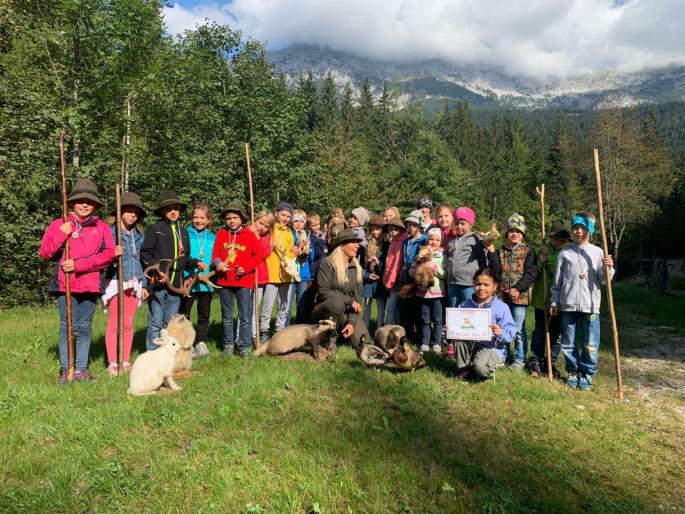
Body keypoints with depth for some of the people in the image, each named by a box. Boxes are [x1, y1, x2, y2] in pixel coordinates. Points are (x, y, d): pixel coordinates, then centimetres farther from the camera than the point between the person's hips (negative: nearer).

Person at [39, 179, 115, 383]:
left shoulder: (101, 227, 7)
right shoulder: (58, 225, 8)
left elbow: (109, 254, -5)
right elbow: (44, 253, 3)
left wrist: (78, 265, -12)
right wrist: (62, 234, -11)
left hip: (89, 284, 1)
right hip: (65, 284, -1)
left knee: (84, 328, 7)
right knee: (67, 327, 0)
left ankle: (81, 368, 15)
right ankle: (65, 369, 11)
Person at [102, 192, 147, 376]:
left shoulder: (139, 235, 13)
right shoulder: (110, 232, -3)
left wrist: (144, 285, 17)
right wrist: (112, 255, -27)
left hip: (134, 284, 5)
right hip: (116, 282, -5)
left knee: (128, 324, 9)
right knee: (114, 324, 0)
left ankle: (125, 362, 16)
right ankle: (112, 363, 8)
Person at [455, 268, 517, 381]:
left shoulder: (502, 308, -6)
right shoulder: (465, 305, 4)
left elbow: (511, 334, -9)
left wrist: (500, 333, -29)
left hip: (493, 347, -4)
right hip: (470, 346, 4)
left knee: (480, 367, -33)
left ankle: (489, 370, 8)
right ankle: (464, 369, -7)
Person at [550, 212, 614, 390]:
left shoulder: (597, 252, 5)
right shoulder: (565, 253, 6)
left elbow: (603, 280, 6)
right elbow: (557, 280, 8)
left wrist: (608, 268, -14)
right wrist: (554, 302, 6)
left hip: (590, 305, -1)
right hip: (568, 305, 1)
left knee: (590, 345, 2)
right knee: (568, 343, 9)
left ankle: (587, 374, 19)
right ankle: (573, 372, 25)